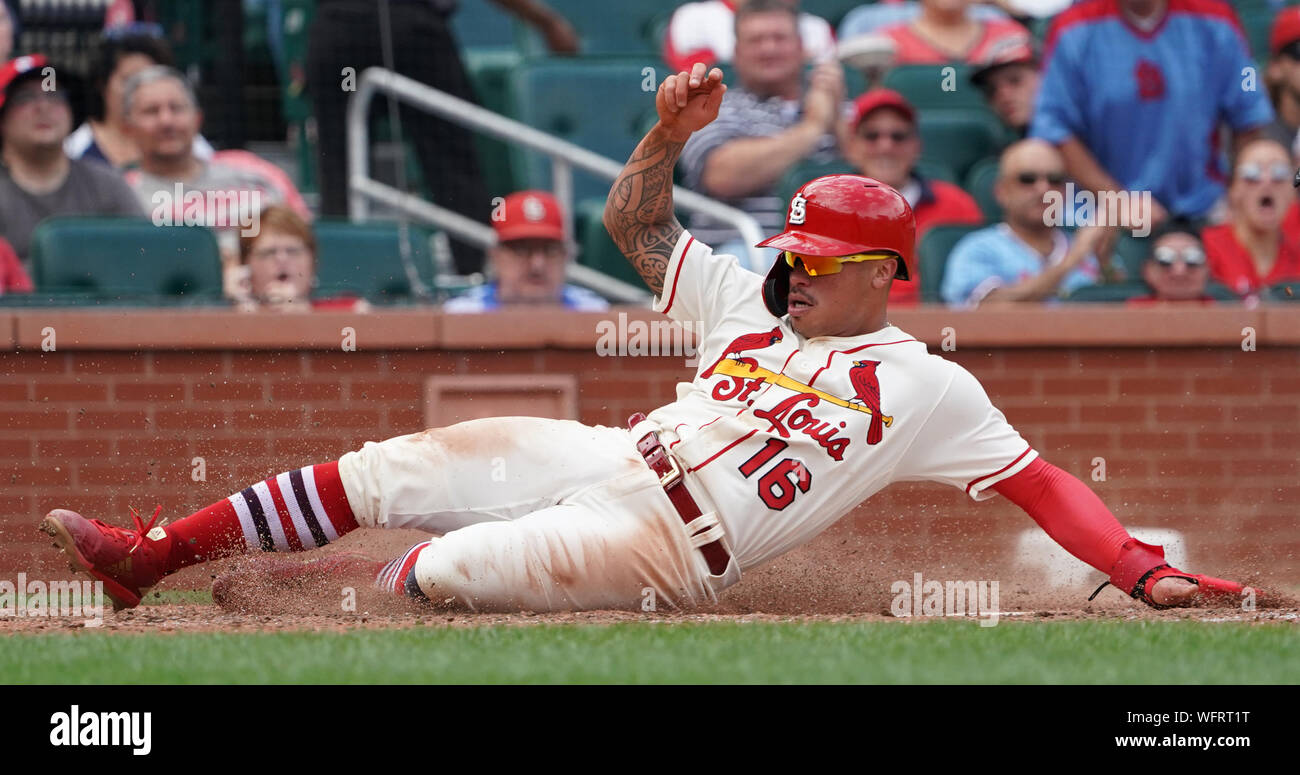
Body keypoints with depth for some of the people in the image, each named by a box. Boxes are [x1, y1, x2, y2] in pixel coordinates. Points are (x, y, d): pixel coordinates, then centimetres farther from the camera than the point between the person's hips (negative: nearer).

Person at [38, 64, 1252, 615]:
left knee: (445, 571, -27)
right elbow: (635, 222, 20)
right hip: (606, 458, 6)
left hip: (667, 548, -6)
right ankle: (151, 552, -2)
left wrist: (1144, 570, -18)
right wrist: (671, 133, 2)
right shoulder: (753, 303, 16)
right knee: (398, 466, -5)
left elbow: (1036, 479, -7)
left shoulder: (925, 388, -2)